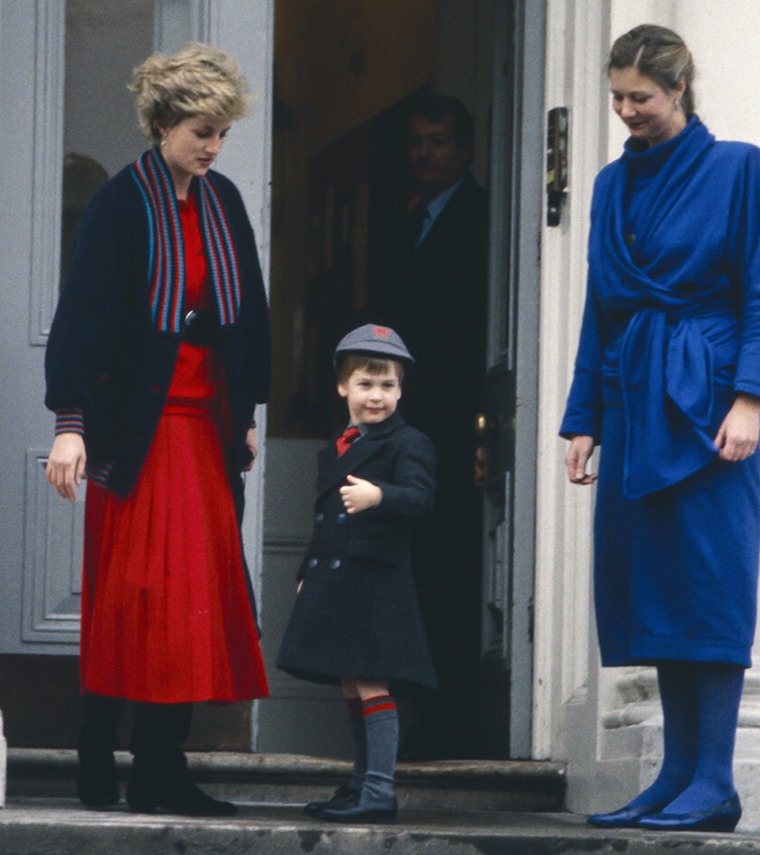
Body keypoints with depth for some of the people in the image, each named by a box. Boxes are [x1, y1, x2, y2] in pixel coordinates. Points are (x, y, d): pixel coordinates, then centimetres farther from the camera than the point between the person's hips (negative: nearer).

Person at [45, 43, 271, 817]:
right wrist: (71, 424, -22)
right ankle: (98, 772, -1)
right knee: (134, 592, -7)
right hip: (138, 424, -6)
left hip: (209, 423, 6)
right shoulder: (120, 205, -10)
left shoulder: (223, 203, 9)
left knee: (199, 594, 4)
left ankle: (161, 768, 8)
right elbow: (82, 312, -15)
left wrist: (246, 415, 18)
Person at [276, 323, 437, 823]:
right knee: (351, 687, 13)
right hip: (334, 585, 8)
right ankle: (362, 784, 20)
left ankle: (379, 791, -13)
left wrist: (379, 497, -39)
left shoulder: (408, 445, -4)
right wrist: (308, 573, 22)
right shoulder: (335, 451, 20)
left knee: (372, 684, -12)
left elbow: (420, 499, -22)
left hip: (376, 584, -8)